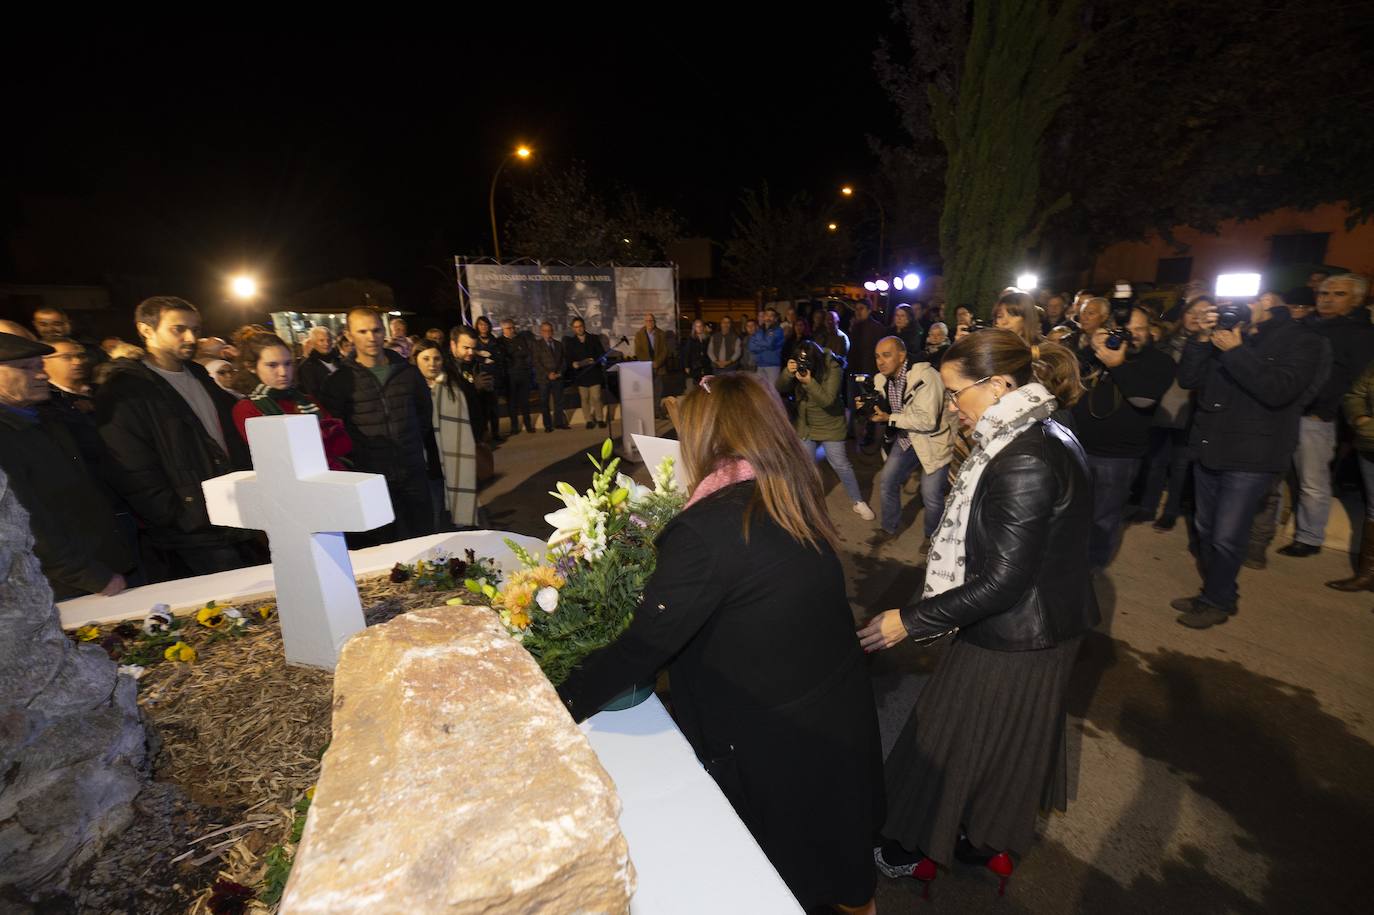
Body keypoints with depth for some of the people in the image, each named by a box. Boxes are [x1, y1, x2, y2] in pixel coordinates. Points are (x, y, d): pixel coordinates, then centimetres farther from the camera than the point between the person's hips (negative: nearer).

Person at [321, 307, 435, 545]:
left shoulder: (407, 372, 6)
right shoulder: (342, 380, -2)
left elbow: (425, 409, 19)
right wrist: (358, 455, -1)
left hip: (414, 473, 3)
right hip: (371, 478, -2)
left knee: (424, 539, 10)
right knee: (382, 548, 6)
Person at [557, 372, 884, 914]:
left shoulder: (705, 529, -29)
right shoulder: (797, 499, -7)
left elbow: (644, 645, -25)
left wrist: (562, 705, -10)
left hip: (774, 741, -6)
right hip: (842, 713, 7)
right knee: (835, 834, 34)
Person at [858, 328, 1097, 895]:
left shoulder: (1023, 462, -30)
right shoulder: (1048, 436, 1)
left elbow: (1005, 581, -28)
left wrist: (912, 620, -24)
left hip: (1012, 643, -9)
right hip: (1047, 624, 9)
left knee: (956, 739, 12)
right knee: (1013, 739, 27)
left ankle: (921, 850, 38)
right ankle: (996, 844, 52)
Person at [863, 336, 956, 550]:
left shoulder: (924, 376, -25)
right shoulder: (881, 379, -2)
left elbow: (928, 420, -30)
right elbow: (883, 412, 8)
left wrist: (889, 418, -30)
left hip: (933, 439, -7)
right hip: (906, 439, 7)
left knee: (930, 494, -8)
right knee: (886, 482, 6)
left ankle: (932, 536, 19)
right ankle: (889, 530, 27)